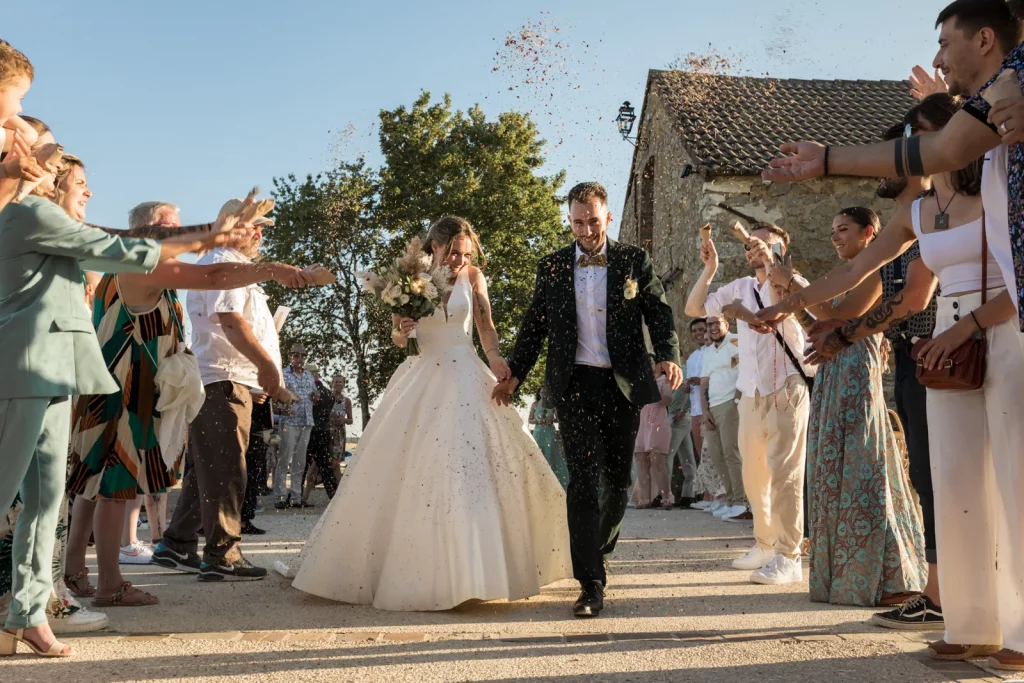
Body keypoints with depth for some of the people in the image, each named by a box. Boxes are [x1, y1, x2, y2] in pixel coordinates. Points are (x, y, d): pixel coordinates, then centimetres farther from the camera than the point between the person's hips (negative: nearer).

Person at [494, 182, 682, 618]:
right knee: (583, 480, -8)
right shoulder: (551, 267, 8)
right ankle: (591, 585, -6)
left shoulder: (634, 261, 6)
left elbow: (659, 312, 2)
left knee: (618, 478, 11)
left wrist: (669, 355, -15)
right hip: (575, 385, -1)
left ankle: (603, 546, 37)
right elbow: (534, 325, 13)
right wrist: (515, 373, 7)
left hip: (623, 384, 1)